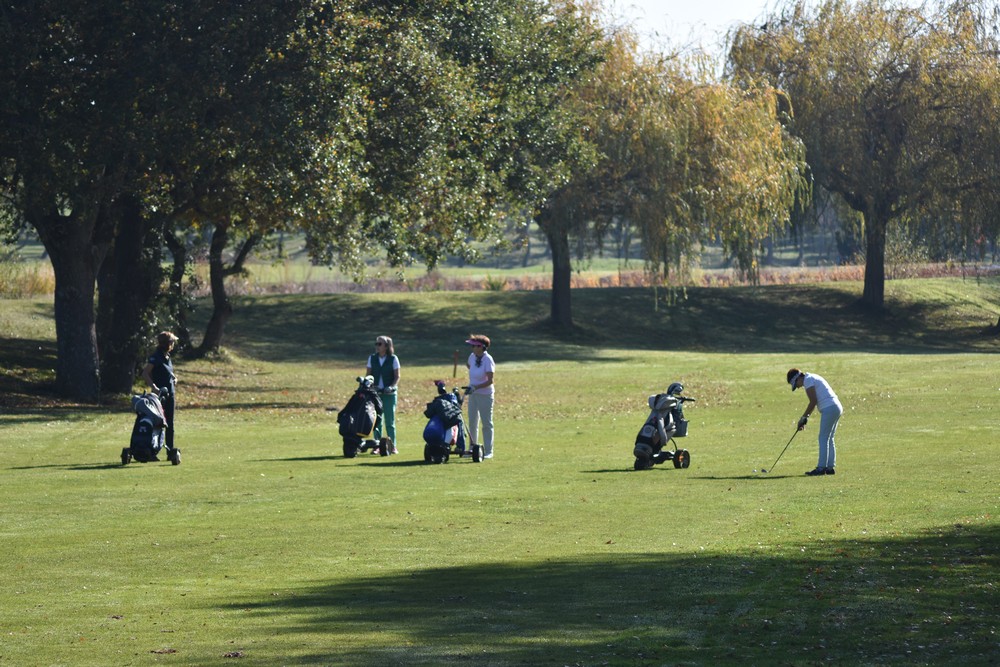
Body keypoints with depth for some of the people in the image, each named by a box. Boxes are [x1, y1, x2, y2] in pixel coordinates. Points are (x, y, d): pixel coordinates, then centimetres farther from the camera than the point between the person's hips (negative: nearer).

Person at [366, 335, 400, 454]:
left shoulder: (393, 359, -1)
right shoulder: (372, 358, 7)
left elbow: (397, 376, -1)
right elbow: (368, 374, 8)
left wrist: (392, 386, -18)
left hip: (389, 394, -2)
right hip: (375, 393, 2)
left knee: (390, 421, 0)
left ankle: (392, 446, 4)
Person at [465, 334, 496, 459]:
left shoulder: (488, 360, -18)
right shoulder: (473, 357, 1)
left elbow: (490, 381, -21)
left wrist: (476, 387, -30)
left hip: (485, 395, -7)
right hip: (473, 394, 7)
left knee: (487, 423, -1)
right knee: (472, 422, 12)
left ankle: (488, 452, 4)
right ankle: (472, 448, 23)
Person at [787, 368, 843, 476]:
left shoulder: (808, 380, -7)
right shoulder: (812, 378, 23)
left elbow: (813, 402, -13)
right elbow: (815, 402, 24)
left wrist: (803, 417, -5)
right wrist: (806, 417, 18)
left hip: (829, 409, -10)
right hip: (837, 408, 10)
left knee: (823, 439, -8)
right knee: (829, 439, 12)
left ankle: (821, 467, -9)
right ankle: (830, 467, 12)